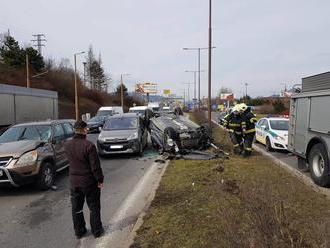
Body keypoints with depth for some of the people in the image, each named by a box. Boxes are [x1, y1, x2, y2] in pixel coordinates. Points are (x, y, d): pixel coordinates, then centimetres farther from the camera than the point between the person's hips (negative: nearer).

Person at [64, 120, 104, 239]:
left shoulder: (67, 145, -3)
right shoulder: (88, 145, -22)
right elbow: (95, 166, -20)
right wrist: (100, 180, -9)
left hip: (74, 181, 5)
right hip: (89, 181, -5)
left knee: (76, 208, 18)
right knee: (94, 207, 12)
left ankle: (79, 231, 31)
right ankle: (96, 231, 24)